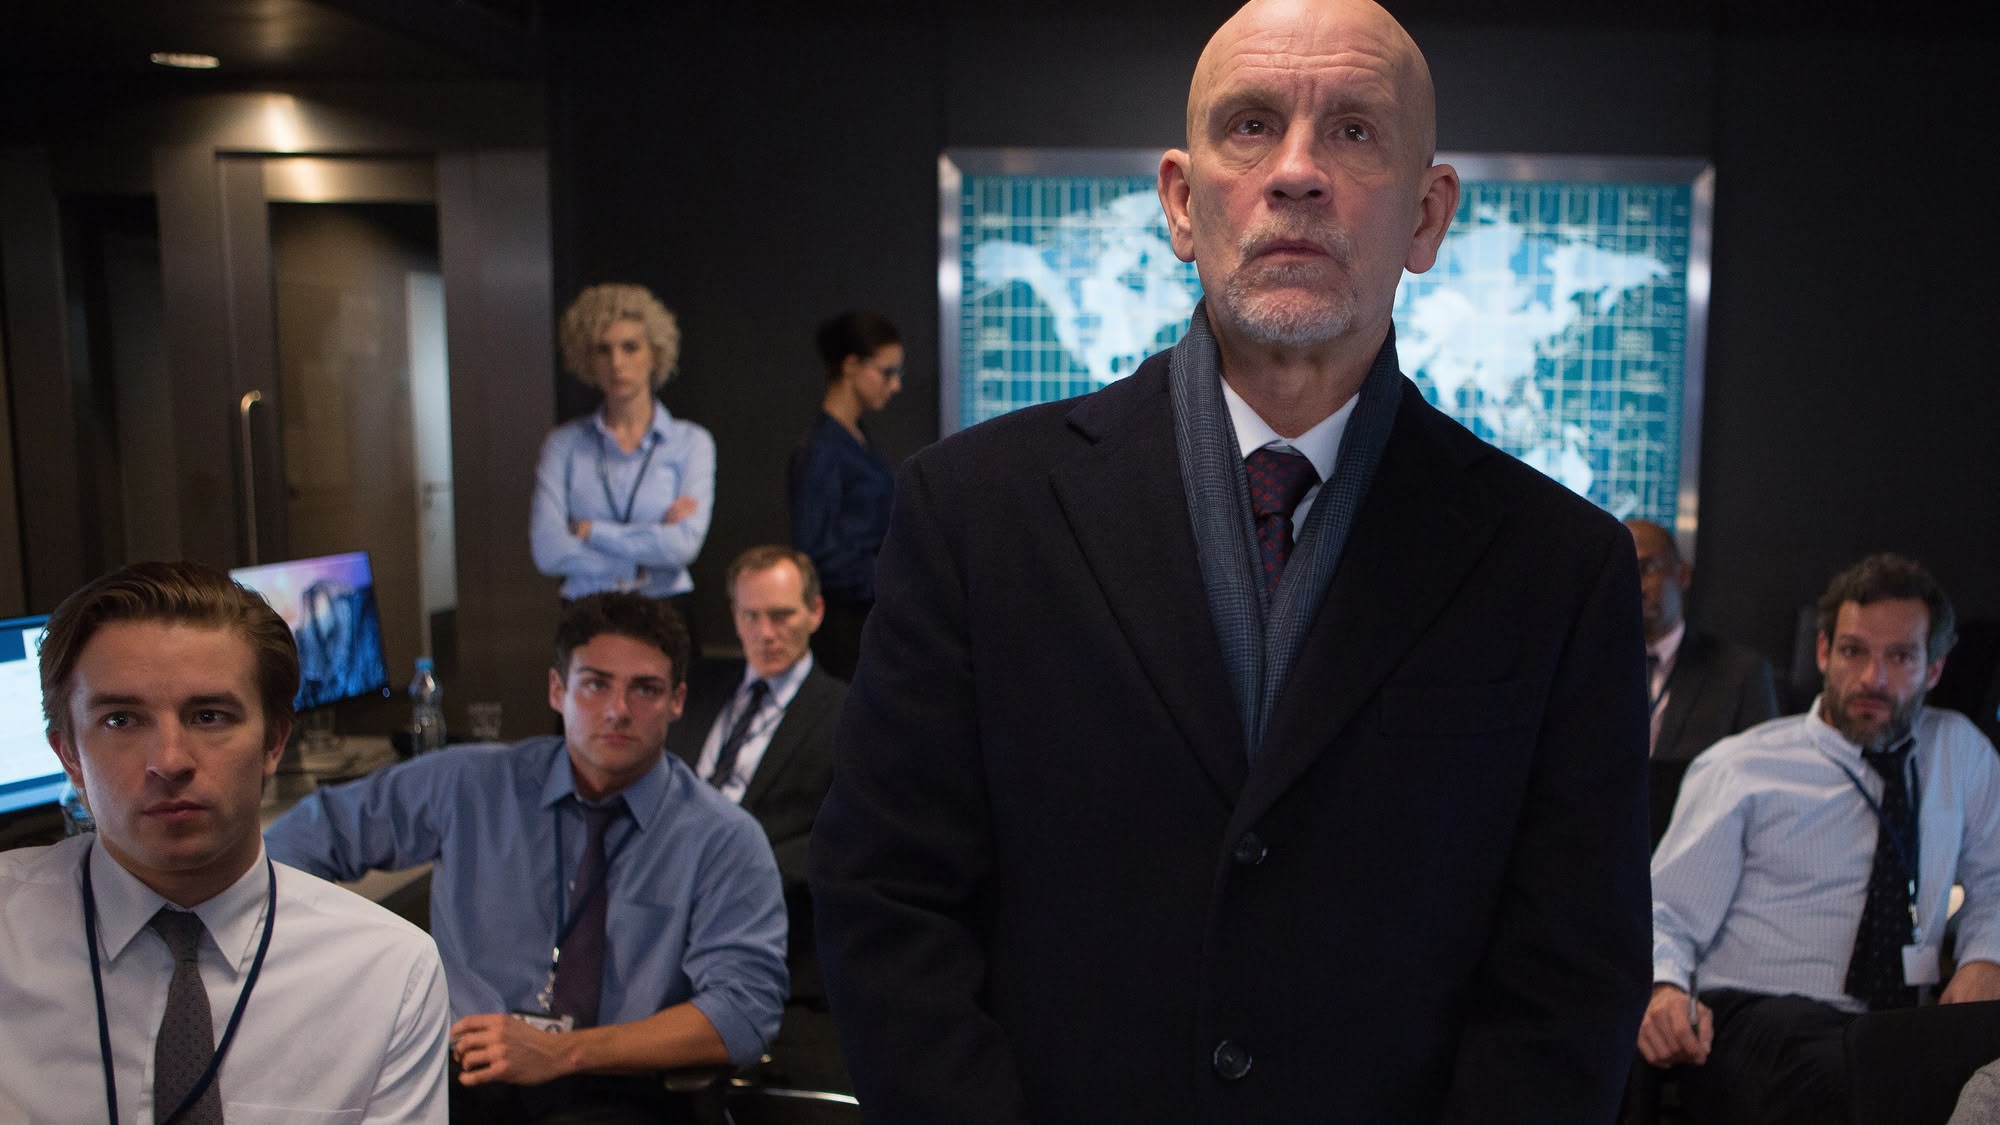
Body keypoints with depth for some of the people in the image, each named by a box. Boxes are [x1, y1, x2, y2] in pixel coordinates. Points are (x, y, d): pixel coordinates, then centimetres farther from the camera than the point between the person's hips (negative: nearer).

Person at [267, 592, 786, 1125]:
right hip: (464, 1079, 3)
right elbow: (318, 830, 19)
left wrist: (561, 1052, -19)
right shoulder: (466, 786, 7)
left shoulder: (726, 841, -1)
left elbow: (743, 1008, -11)